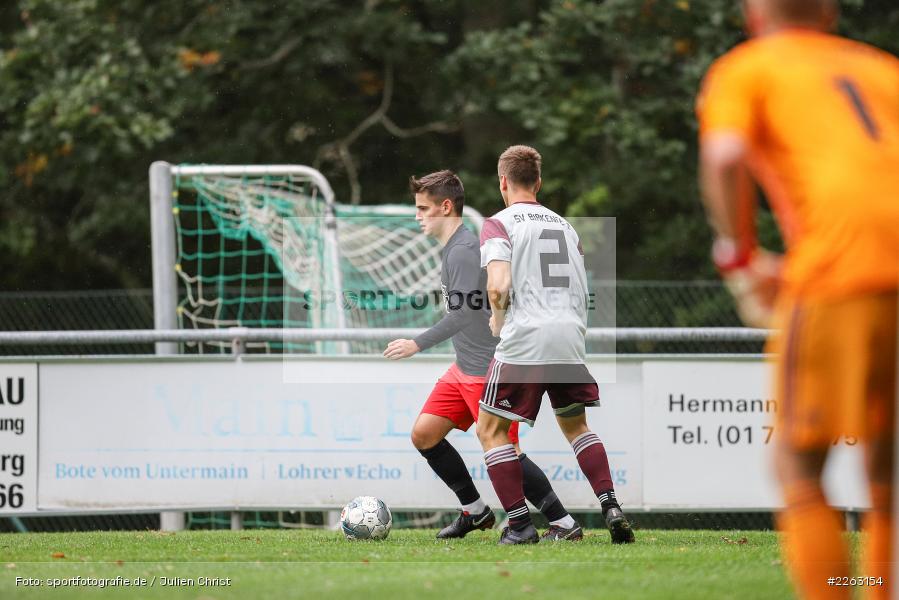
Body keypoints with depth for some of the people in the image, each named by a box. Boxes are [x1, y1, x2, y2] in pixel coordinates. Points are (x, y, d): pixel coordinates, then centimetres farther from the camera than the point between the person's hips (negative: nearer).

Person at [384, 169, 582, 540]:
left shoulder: (463, 251, -18)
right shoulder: (452, 248, 13)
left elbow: (462, 314, -26)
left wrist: (418, 345, -23)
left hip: (489, 369, -10)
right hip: (465, 367, 10)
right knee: (424, 434, 7)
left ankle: (564, 524, -5)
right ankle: (475, 511, 17)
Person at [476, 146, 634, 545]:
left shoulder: (498, 224, 0)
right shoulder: (564, 225, 18)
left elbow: (498, 286, -14)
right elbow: (582, 291, 18)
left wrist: (498, 320, 5)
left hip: (524, 342, -6)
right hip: (571, 337, 6)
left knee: (491, 430, 7)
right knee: (575, 424, 23)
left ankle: (520, 524, -1)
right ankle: (611, 507, 6)